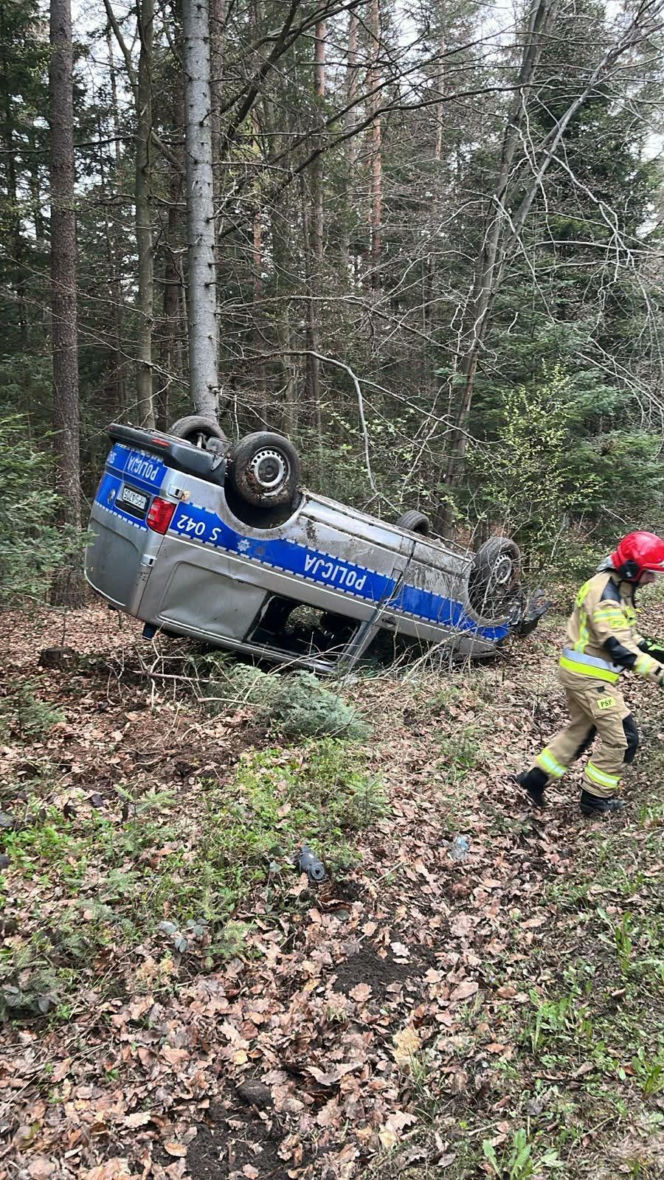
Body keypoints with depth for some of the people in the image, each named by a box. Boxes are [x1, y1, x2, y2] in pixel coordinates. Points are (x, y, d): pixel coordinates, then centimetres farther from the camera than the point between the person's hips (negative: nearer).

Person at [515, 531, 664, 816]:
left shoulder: (618, 589, 11)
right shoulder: (605, 592, -22)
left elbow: (625, 634, 20)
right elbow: (617, 646, -27)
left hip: (581, 673, 10)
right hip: (589, 676, -10)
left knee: (580, 730, 19)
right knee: (621, 737, -1)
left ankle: (535, 778, 25)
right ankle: (595, 799, 13)